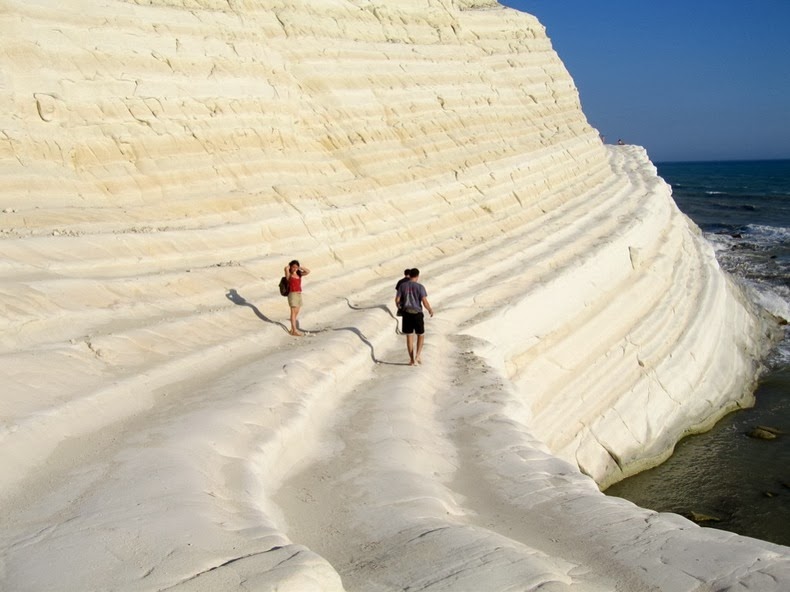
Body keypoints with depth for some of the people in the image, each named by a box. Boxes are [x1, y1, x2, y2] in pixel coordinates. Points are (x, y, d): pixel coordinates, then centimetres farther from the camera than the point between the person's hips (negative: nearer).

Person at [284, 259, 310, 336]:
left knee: (296, 313, 11)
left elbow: (308, 271, 5)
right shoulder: (289, 275, -6)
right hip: (292, 294, -7)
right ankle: (294, 330, -8)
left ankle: (293, 328, 20)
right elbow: (286, 268, -25)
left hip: (299, 294, 7)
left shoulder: (299, 274, 12)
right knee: (293, 312, -8)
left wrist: (300, 267, 6)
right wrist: (288, 266, -4)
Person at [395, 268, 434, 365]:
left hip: (407, 314, 2)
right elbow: (425, 302, -15)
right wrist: (430, 310, 4)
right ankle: (417, 356, 0)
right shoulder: (420, 287, -10)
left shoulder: (402, 285, 0)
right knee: (421, 335, 15)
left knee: (409, 336, 11)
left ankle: (412, 360, 12)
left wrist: (399, 307, 23)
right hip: (417, 314, -2)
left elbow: (397, 300, 0)